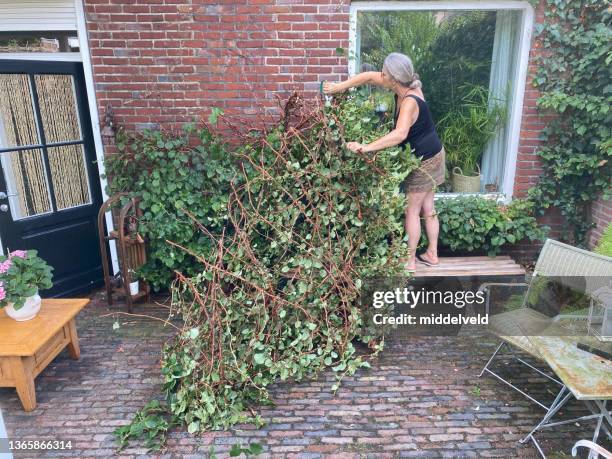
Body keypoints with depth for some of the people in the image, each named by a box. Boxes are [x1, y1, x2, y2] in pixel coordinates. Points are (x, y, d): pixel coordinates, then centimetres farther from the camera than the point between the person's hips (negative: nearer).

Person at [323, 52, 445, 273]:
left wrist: (367, 147, -48)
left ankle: (409, 260, 17)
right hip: (432, 154, 9)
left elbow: (400, 134, -47)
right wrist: (338, 87, -1)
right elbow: (369, 76, 4)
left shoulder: (410, 102, -30)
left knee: (411, 210, 4)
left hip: (424, 160, -9)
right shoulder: (405, 87, -3)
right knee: (427, 207, 17)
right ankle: (432, 254, 30)